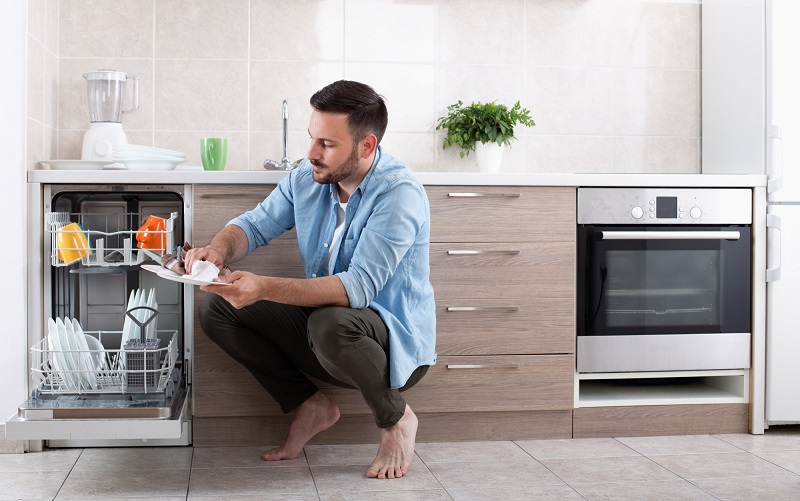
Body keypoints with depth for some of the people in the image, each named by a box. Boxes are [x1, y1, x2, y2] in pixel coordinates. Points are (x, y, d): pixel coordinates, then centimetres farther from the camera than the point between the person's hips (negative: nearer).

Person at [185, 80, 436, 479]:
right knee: (217, 309, -6)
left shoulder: (399, 193, -23)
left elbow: (358, 287, -32)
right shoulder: (307, 178, 0)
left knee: (329, 323, -40)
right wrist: (218, 249, -19)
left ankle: (395, 419, -8)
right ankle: (310, 407, 5)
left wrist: (264, 288, -41)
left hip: (396, 345, -6)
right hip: (323, 340, 7)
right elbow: (255, 225, 6)